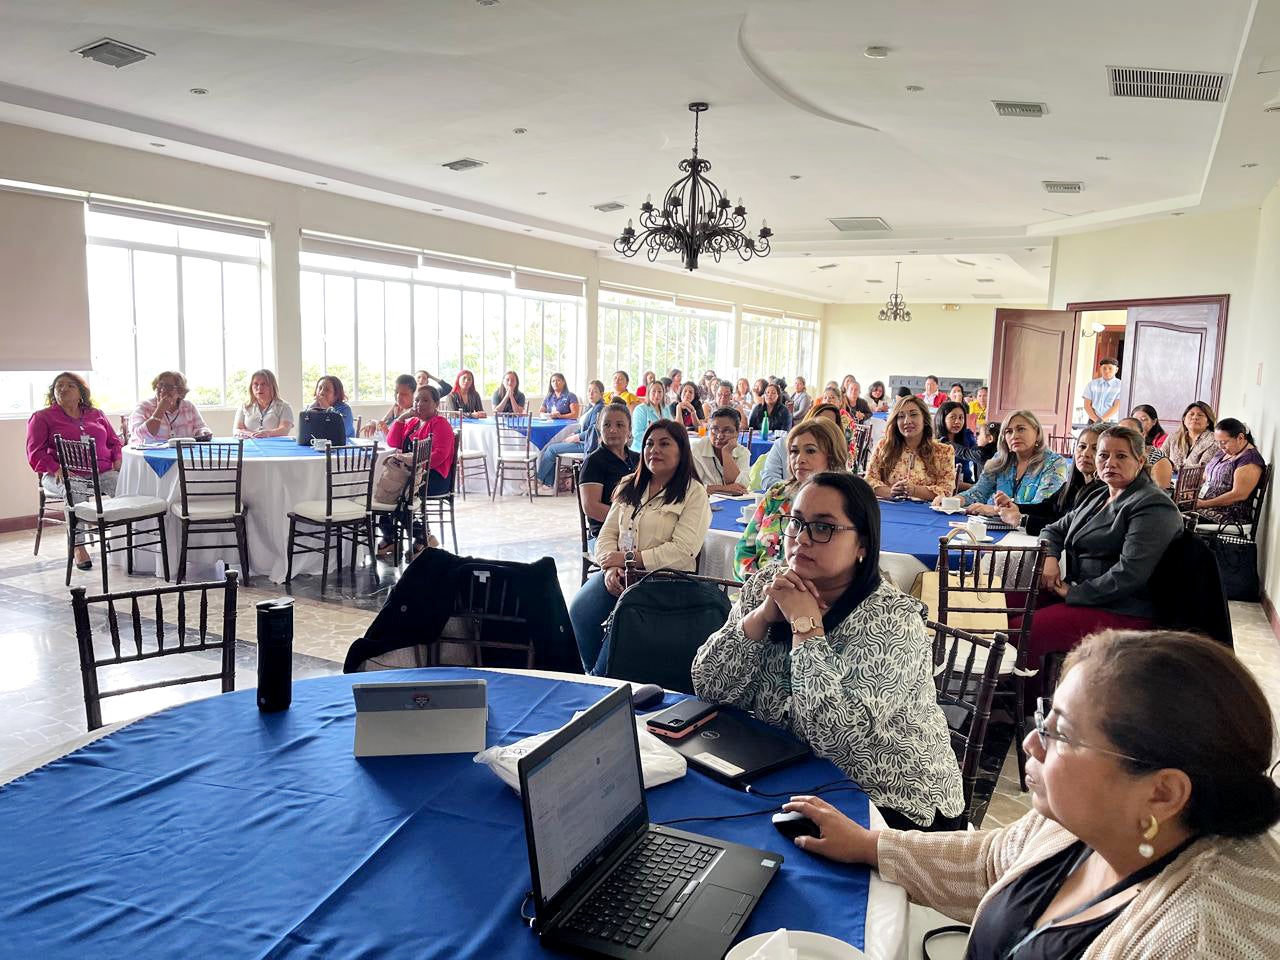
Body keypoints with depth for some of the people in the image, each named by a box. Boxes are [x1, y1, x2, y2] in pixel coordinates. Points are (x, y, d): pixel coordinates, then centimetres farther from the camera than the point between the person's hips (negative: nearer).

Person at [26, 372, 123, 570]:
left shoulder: (96, 414, 25)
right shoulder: (42, 417, 15)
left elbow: (115, 441, 26)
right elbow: (35, 451, 5)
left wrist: (118, 460, 3)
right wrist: (56, 469, -14)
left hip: (103, 471, 3)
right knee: (75, 491, -39)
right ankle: (78, 546, -33)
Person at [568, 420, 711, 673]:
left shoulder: (694, 493, -1)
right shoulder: (628, 486, 19)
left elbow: (682, 551, -11)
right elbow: (608, 533, 13)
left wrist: (629, 558, -13)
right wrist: (610, 566, -9)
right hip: (618, 574, 5)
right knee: (579, 610, -24)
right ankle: (591, 676, -5)